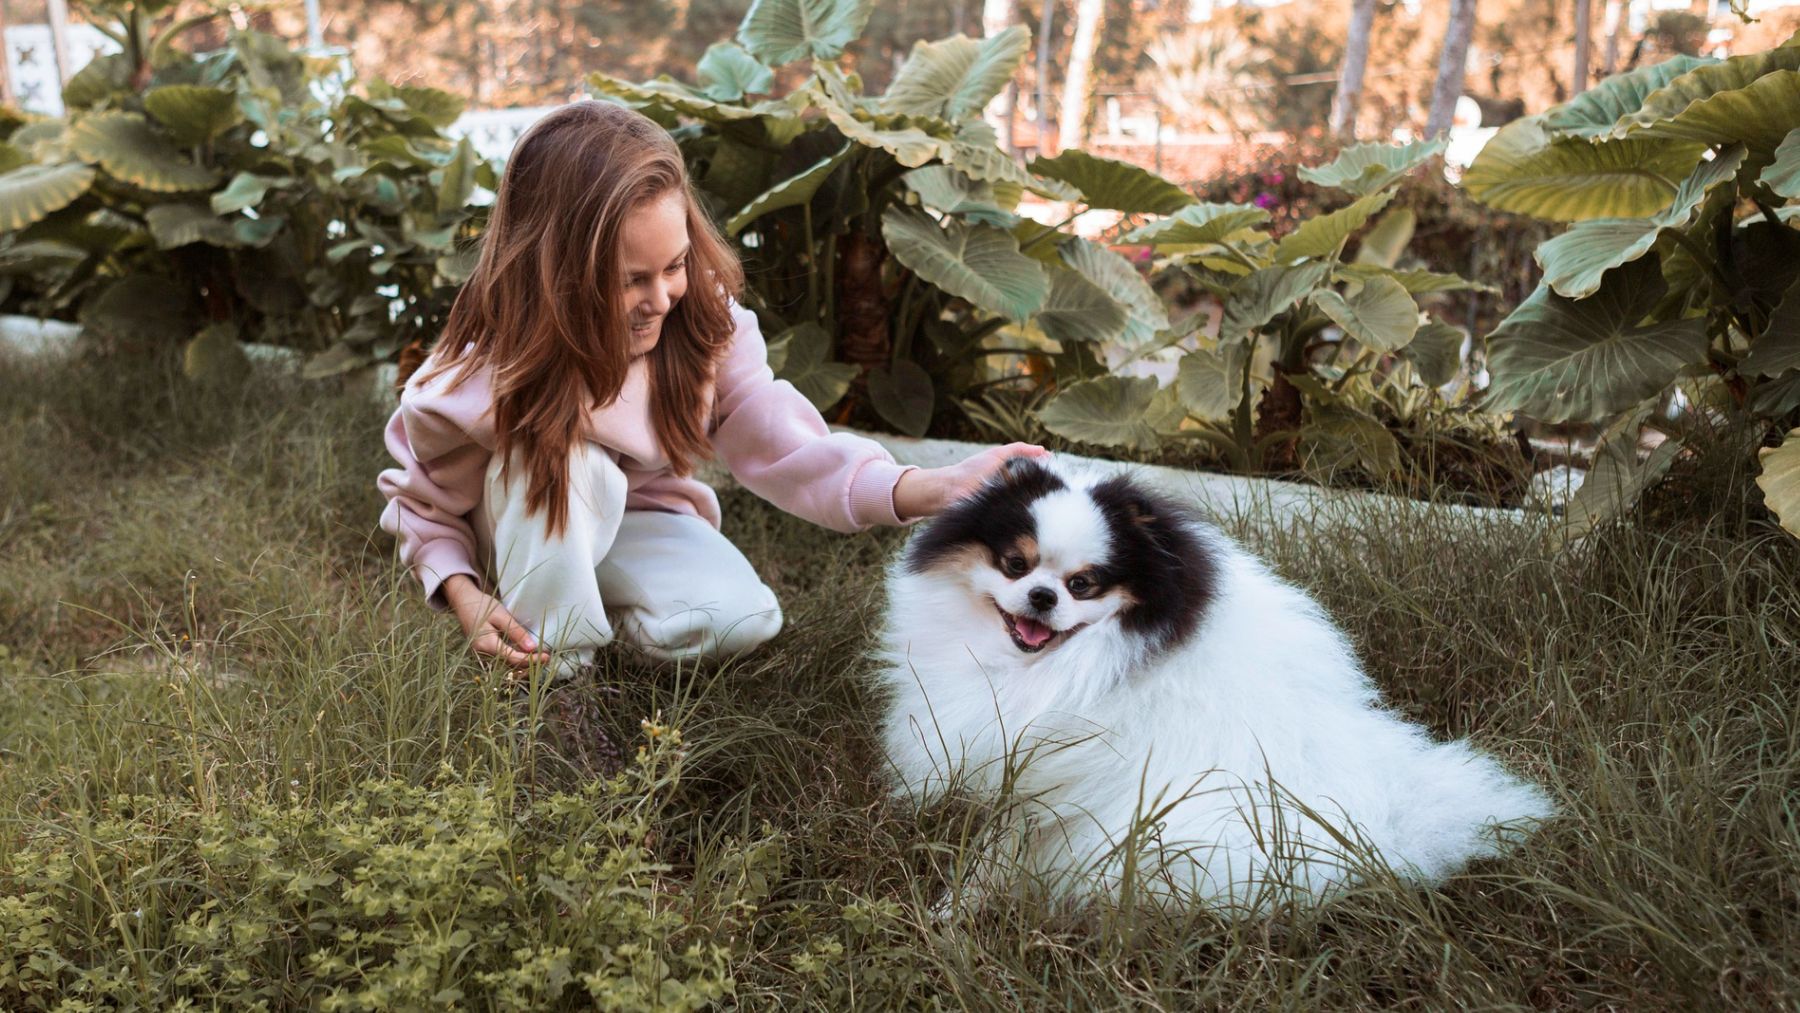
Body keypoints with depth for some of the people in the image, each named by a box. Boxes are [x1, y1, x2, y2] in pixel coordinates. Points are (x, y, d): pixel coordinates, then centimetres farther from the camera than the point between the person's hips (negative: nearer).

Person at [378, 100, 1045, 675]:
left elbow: (781, 445, -27)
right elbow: (423, 504, -12)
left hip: (633, 519, 2)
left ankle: (595, 615, 3)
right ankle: (553, 665, -16)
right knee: (561, 458, -36)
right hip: (524, 533, -2)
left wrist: (930, 489, -42)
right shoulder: (479, 378, -30)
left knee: (744, 619, -26)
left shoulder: (703, 320, -24)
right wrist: (463, 595, -32)